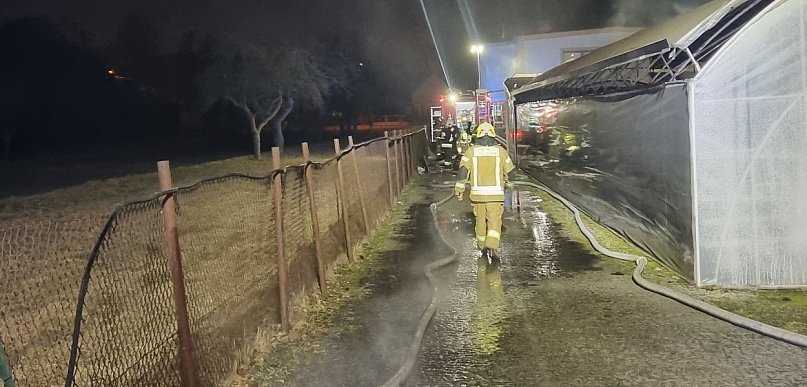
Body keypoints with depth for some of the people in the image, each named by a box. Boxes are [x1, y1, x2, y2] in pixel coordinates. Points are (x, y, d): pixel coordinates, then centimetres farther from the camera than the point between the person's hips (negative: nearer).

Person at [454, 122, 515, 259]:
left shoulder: (471, 151, -1)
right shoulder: (500, 151, 1)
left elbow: (463, 171, -7)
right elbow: (509, 171, 9)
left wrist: (459, 189, 3)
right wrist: (507, 183, 29)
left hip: (477, 193, 1)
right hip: (496, 193, -1)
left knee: (481, 221, 15)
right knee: (494, 222, 0)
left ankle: (483, 248, 26)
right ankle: (492, 246, -19)